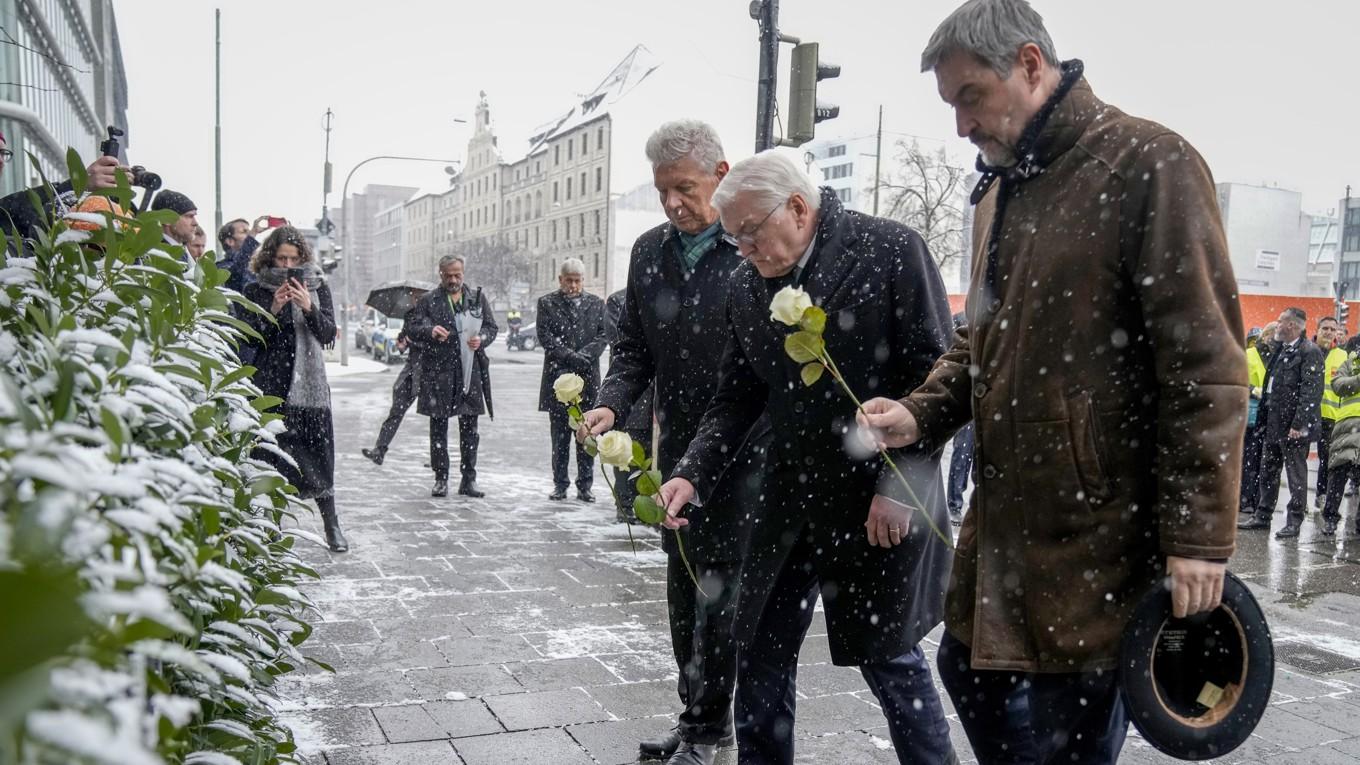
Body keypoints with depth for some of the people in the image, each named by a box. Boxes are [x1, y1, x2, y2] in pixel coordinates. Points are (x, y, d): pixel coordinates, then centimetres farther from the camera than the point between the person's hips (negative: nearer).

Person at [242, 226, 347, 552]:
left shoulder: (317, 285, 8)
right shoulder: (256, 290, 5)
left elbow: (328, 333, 1)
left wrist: (309, 307, -16)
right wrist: (273, 309, -15)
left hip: (309, 382, 0)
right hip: (271, 382, 0)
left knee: (318, 452, -1)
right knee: (272, 454, -1)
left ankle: (332, 524, 8)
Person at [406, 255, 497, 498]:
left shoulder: (478, 298, 12)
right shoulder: (428, 301, 4)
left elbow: (492, 327, 12)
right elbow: (412, 329, -2)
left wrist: (481, 338, -10)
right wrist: (430, 331, -24)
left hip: (471, 371, 2)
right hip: (438, 372, -2)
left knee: (470, 428, 5)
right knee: (439, 428, 3)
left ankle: (469, 479, 13)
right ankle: (441, 479, 11)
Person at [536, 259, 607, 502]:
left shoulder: (596, 304, 12)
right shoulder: (547, 303, 6)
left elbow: (602, 335, 4)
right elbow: (545, 336, -4)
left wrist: (584, 355, -13)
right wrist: (569, 356, -15)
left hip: (588, 376, 1)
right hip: (558, 376, -1)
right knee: (559, 435, 4)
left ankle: (585, 486, 9)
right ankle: (560, 484, 12)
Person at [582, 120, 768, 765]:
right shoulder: (649, 251, 7)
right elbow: (633, 348, 12)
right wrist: (612, 405, -6)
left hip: (744, 451, -6)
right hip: (676, 451, 6)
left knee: (720, 591, 1)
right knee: (683, 589, 14)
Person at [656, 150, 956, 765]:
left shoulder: (891, 251, -11)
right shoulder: (746, 287, 4)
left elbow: (936, 377, -12)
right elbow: (736, 400, 8)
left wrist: (899, 484, -15)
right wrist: (692, 474, -7)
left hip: (883, 506, -5)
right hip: (789, 500, 5)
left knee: (889, 657, 8)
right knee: (761, 656, 10)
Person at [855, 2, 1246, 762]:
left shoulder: (1149, 164, -12)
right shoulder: (1001, 190, 14)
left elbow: (1205, 364, -16)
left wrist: (1198, 535, -18)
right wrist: (922, 413, 3)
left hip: (1103, 528, -8)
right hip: (1005, 520, 8)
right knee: (970, 671, 19)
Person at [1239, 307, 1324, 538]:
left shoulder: (1310, 352, -13)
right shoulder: (1281, 349, 14)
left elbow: (1311, 392, -19)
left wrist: (1299, 424, -23)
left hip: (1292, 425, -9)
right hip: (1273, 423, 9)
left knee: (1296, 474, 1)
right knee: (1267, 472, 14)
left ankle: (1294, 522, 8)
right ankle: (1262, 516, 22)